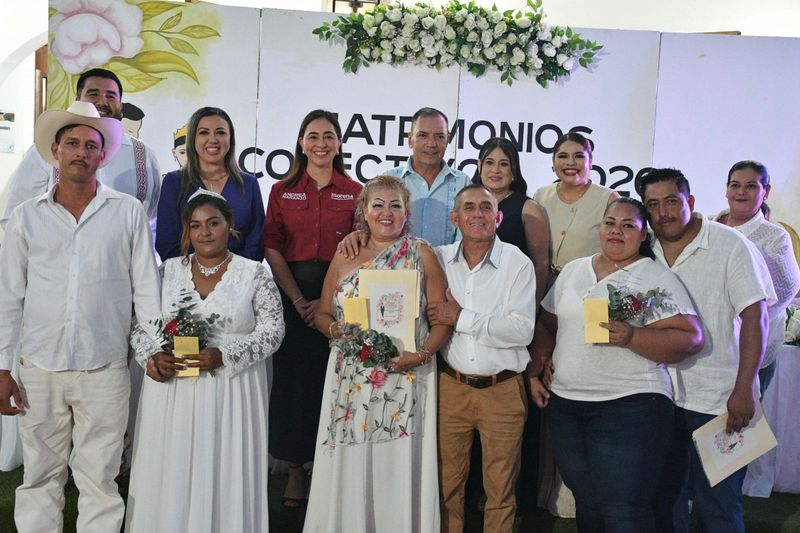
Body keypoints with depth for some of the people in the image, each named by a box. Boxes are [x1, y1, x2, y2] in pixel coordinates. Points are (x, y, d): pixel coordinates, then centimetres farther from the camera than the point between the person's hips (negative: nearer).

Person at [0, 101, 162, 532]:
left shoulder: (128, 212, 3)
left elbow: (146, 287, 3)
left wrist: (155, 350, -3)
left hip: (105, 369, -1)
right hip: (39, 368, 2)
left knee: (99, 480, 6)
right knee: (39, 477, 11)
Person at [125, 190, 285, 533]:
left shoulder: (254, 274, 0)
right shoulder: (168, 271, 8)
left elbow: (272, 330, -5)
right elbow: (139, 322, 10)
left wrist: (223, 356, -17)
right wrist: (151, 356, -9)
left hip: (230, 391, -2)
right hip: (171, 389, 3)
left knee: (224, 474, 2)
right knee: (169, 476, 6)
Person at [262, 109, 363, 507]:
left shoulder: (355, 193, 5)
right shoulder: (282, 191, 7)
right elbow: (272, 249, 1)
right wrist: (298, 301, -10)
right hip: (291, 296, 1)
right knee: (292, 379, 3)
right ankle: (295, 471, 14)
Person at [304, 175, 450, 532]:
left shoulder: (422, 255, 2)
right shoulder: (345, 256, 8)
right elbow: (322, 314, 13)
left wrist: (423, 354, -16)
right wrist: (335, 329, -9)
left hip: (405, 381, -2)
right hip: (351, 380, 2)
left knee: (399, 469, 3)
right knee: (349, 468, 6)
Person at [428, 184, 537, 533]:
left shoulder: (517, 263, -8)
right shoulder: (440, 258, 2)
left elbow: (522, 330, -17)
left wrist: (461, 317, -18)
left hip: (503, 390, -2)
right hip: (451, 386, 3)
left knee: (500, 488, 10)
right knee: (447, 483, 14)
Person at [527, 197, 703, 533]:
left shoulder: (659, 279, -4)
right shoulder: (572, 271, 13)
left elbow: (691, 338, -13)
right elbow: (547, 326, 21)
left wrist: (631, 336, -25)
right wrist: (535, 373, 14)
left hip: (629, 405, -5)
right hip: (565, 403, 5)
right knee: (586, 502, 16)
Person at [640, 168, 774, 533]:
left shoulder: (730, 245, -8)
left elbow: (754, 316, -12)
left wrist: (743, 390, -17)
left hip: (718, 400, -4)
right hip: (662, 396, 5)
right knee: (664, 498, 16)